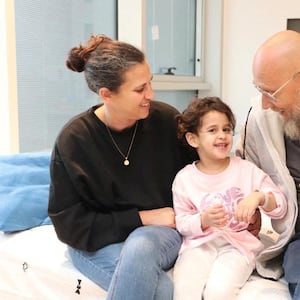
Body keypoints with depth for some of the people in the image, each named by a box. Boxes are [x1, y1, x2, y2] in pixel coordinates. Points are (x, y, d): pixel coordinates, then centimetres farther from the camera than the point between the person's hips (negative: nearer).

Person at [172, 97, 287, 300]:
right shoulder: (184, 178, 3)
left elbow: (281, 207, 2)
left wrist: (259, 197, -18)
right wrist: (205, 220, -18)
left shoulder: (247, 170, 4)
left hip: (238, 245, 0)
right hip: (199, 245, 0)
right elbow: (182, 223, 2)